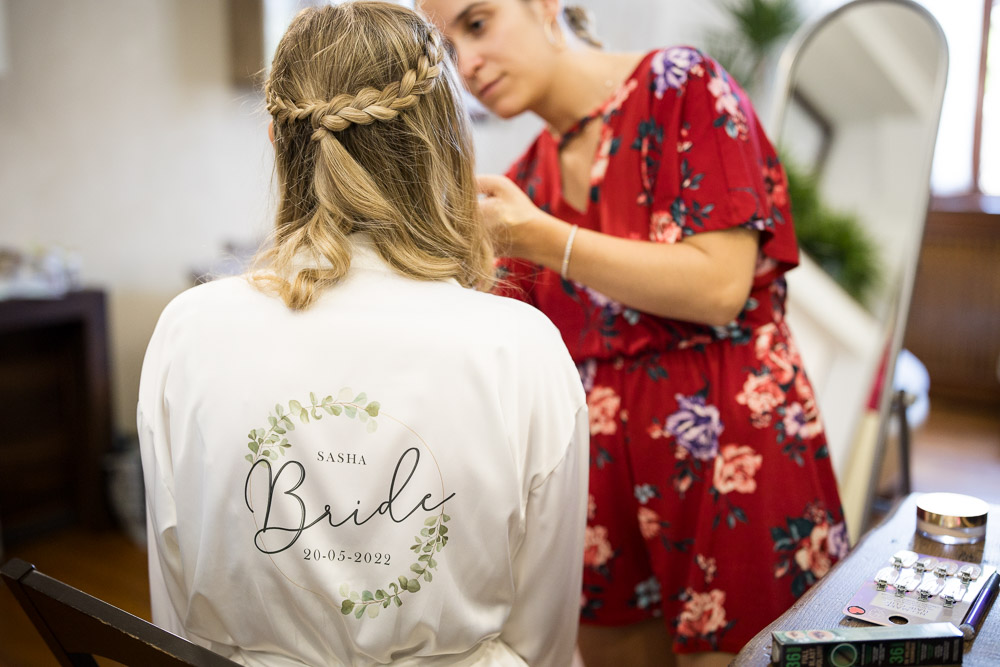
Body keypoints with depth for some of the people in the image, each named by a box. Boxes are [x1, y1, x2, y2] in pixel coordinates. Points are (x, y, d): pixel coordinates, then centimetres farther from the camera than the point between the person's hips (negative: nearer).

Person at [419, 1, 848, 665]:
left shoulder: (681, 85, -9)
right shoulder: (529, 178, 8)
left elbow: (720, 287, -19)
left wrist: (542, 239, -20)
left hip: (726, 452, -5)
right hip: (603, 462, 6)